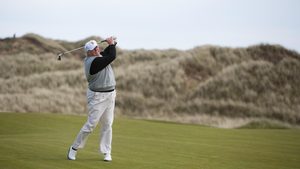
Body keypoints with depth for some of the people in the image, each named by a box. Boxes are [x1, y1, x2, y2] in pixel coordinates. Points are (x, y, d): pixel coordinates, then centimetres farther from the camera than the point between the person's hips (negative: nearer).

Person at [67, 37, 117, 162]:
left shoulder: (98, 56, 5)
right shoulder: (94, 61, -23)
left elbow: (107, 53, 22)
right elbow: (112, 57, -20)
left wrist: (111, 44, 3)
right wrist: (112, 44, -3)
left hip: (110, 95, 9)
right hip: (97, 96, -9)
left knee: (107, 125, 7)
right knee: (91, 124, -7)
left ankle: (106, 152, 12)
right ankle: (74, 148, 7)